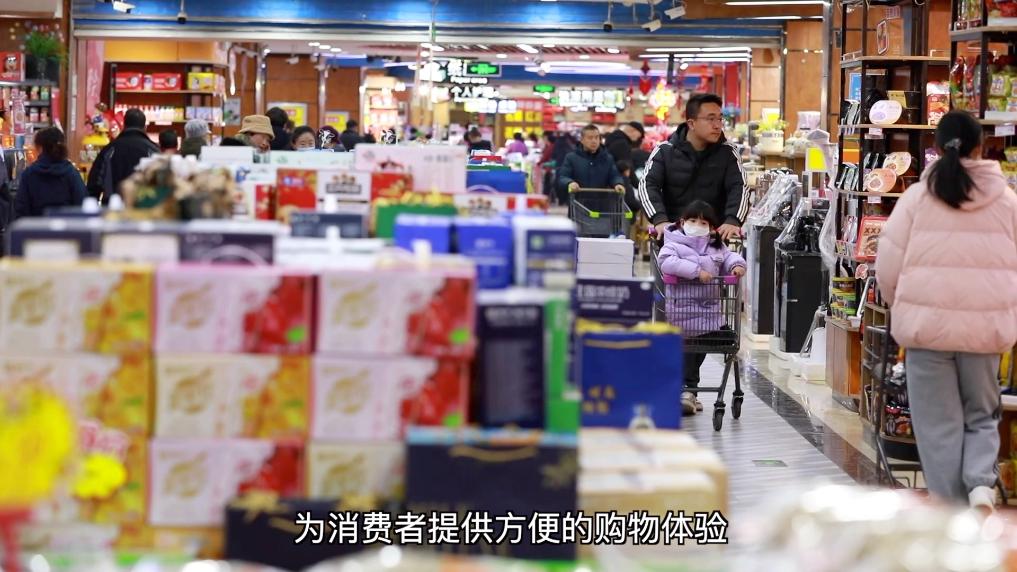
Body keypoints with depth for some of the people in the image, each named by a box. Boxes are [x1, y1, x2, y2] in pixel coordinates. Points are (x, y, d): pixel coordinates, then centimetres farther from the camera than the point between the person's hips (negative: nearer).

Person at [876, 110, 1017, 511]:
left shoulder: (917, 197, -3)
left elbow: (888, 269, -1)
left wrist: (905, 312, 17)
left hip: (927, 325, -1)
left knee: (939, 425, 8)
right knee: (982, 416, 17)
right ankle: (981, 485, -6)